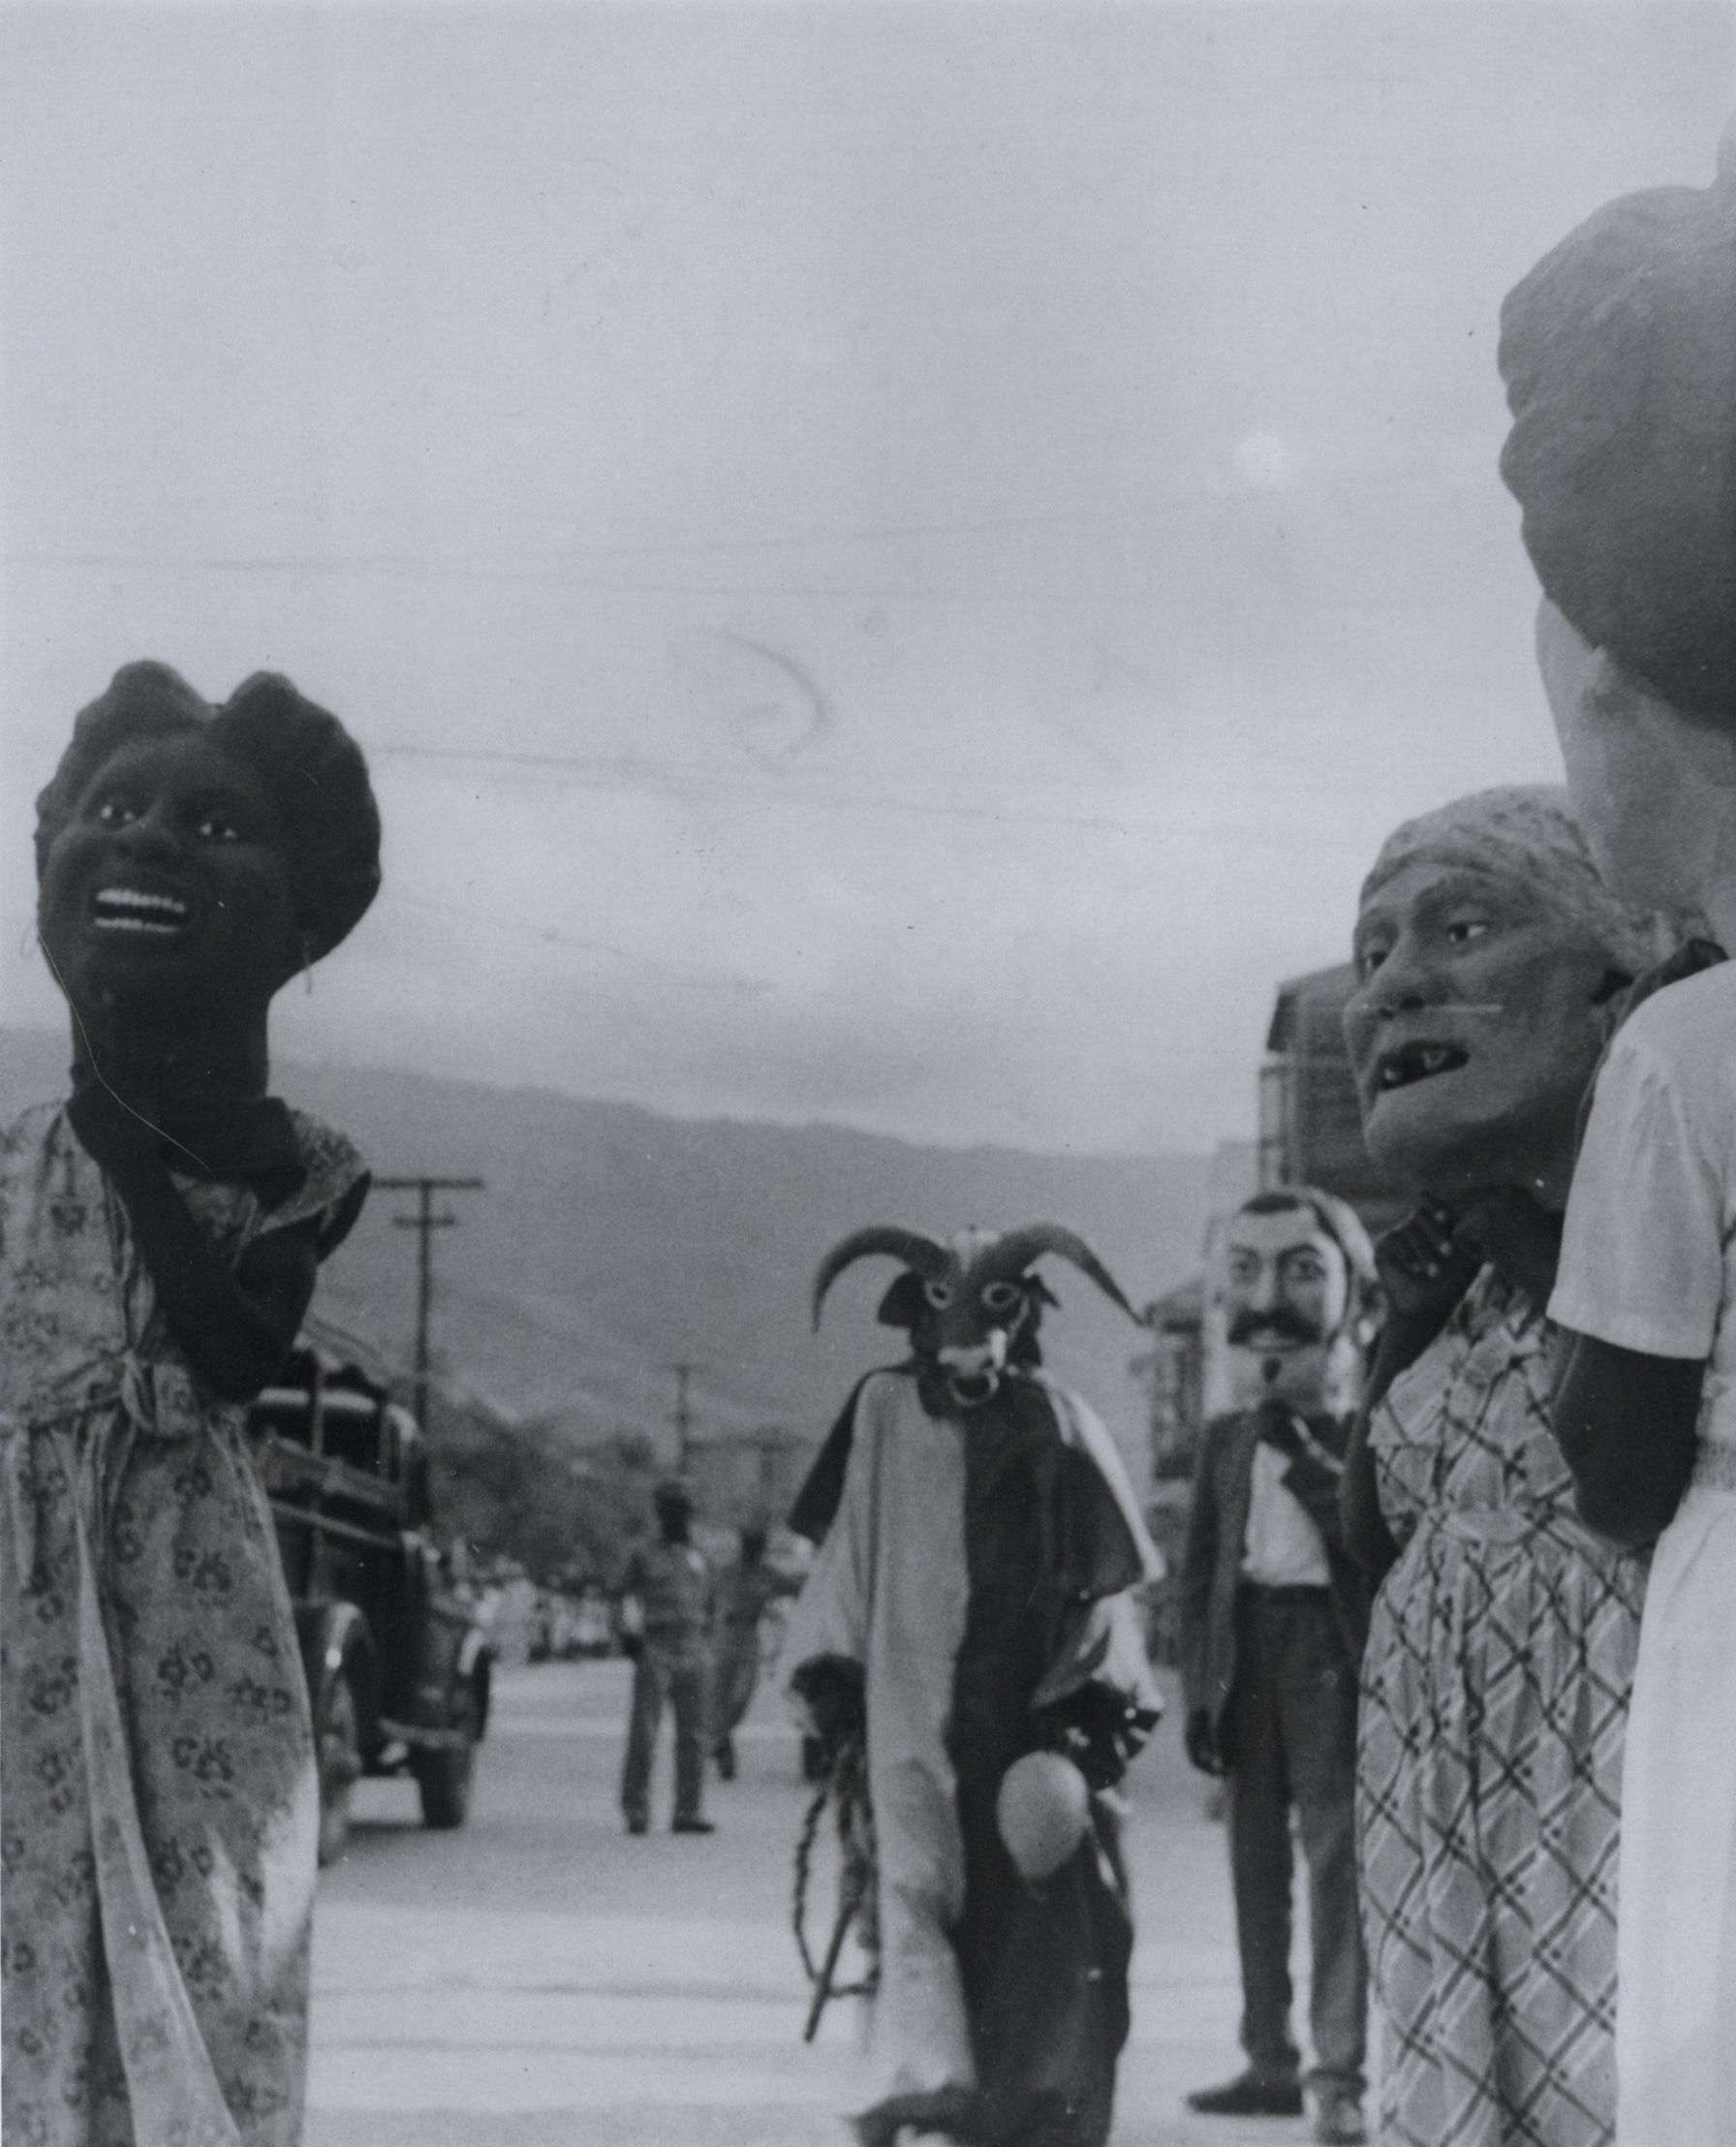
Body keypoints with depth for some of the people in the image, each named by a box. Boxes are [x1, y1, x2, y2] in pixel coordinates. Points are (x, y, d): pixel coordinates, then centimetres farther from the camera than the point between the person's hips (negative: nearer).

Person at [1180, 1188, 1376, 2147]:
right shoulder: (1227, 1439, 14)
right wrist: (1200, 1687, 7)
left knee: (1336, 1851, -9)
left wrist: (1307, 1460, -16)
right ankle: (1269, 2059, 14)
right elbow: (1199, 1573, 14)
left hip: (1330, 1645, -5)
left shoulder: (1356, 1432, -1)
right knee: (1255, 1860, 7)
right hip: (1247, 1646, 5)